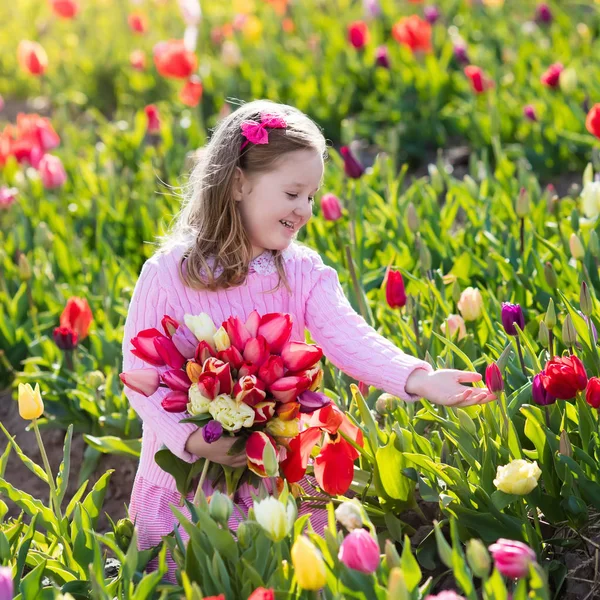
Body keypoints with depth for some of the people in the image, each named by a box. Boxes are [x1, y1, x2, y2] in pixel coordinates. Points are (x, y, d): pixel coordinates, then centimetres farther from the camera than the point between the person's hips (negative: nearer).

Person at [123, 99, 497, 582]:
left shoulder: (304, 274, -2)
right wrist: (193, 439, -27)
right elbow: (141, 375, -11)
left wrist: (418, 378, -36)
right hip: (186, 475, -2)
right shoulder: (168, 274, -11)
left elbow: (349, 339, -18)